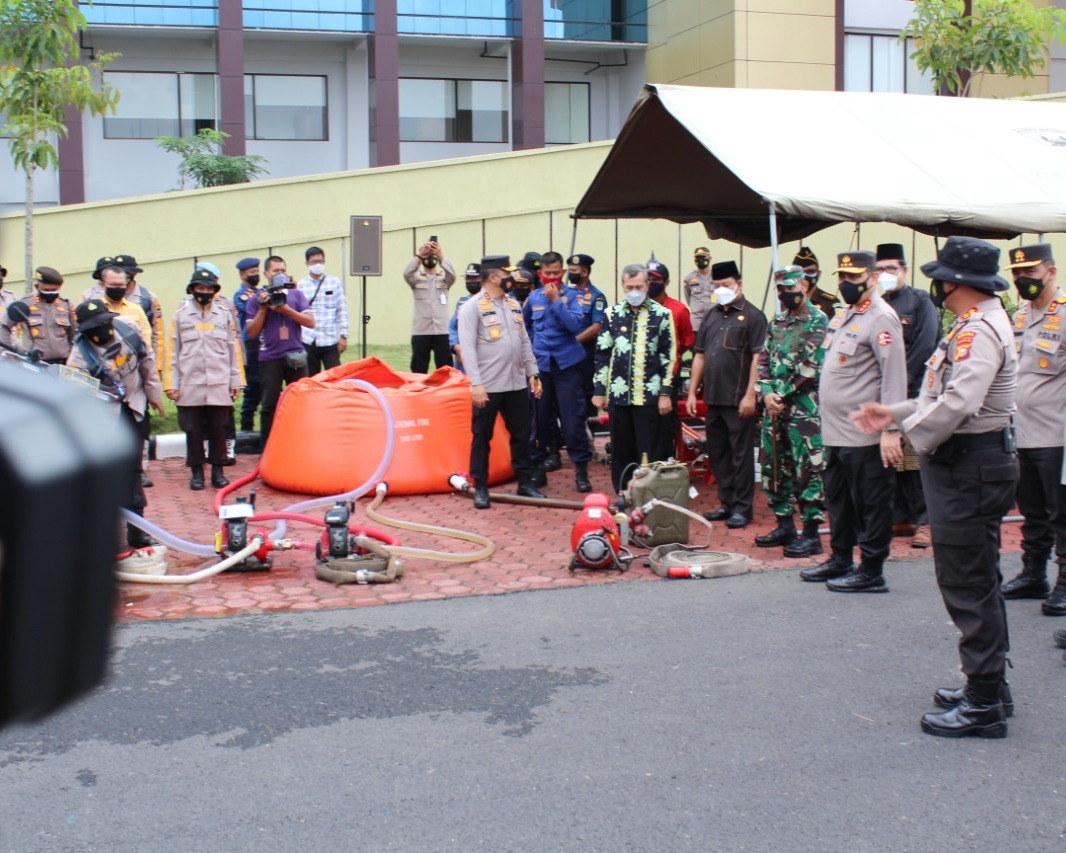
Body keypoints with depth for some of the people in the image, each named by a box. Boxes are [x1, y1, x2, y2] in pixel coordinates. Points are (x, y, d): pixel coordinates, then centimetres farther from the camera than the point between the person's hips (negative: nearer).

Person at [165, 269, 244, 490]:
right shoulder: (180, 316, 4)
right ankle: (196, 472, 14)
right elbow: (173, 352, 4)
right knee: (193, 431, 5)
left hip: (219, 386, 1)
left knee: (218, 430, 5)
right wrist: (171, 384, 0)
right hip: (190, 387, 0)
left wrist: (236, 381, 6)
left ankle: (217, 471, 15)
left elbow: (233, 349, 8)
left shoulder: (225, 315, 7)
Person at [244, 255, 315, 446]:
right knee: (269, 405, 1)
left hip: (295, 357, 1)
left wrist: (287, 310, -13)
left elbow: (310, 322, -2)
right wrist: (263, 309, -11)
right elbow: (252, 332, -1)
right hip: (270, 359, -1)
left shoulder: (296, 295, 7)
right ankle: (267, 449, 6)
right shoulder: (257, 300, 3)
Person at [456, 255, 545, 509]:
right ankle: (480, 488, 12)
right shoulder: (473, 306, -8)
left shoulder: (514, 304, 12)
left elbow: (525, 342, 17)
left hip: (517, 384, 6)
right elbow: (468, 347, -14)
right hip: (488, 386, -6)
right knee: (482, 437, 4)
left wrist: (532, 373, 11)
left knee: (521, 435, 11)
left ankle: (526, 483, 21)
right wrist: (476, 383, -20)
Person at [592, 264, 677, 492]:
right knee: (620, 452, 9)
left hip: (649, 395, -2)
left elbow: (669, 357, -1)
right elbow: (602, 355, 8)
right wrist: (599, 390, 4)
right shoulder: (612, 313, 6)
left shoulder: (661, 314, 0)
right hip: (618, 394, 2)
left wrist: (665, 393, -6)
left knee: (648, 453, 2)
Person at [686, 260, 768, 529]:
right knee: (717, 453, 13)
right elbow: (700, 355, 17)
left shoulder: (753, 316, -5)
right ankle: (726, 503, 23)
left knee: (740, 454, 0)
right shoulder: (711, 316, 14)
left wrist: (750, 394, -16)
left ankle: (742, 507, 8)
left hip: (738, 400, -7)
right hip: (713, 398, 7)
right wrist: (692, 391, 12)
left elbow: (758, 358, -11)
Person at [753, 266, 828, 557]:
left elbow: (810, 366, -15)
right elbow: (764, 360, 12)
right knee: (773, 468, 12)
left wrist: (782, 396, -12)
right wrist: (766, 394, -5)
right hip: (773, 409, 8)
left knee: (808, 471, -4)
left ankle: (811, 533, 2)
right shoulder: (777, 323, 15)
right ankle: (785, 525, 24)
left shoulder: (818, 322, -8)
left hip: (804, 410, -8)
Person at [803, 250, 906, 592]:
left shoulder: (881, 318, -12)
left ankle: (871, 571, 8)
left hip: (865, 434, -9)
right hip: (835, 431, 9)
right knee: (838, 499, 18)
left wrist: (891, 429, -23)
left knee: (871, 504, 0)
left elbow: (894, 377, -18)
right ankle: (840, 560, 31)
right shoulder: (843, 314, 16)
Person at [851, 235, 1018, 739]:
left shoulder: (979, 331, -20)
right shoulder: (976, 325, 15)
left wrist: (912, 434, -16)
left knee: (968, 584, -5)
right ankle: (988, 685, 30)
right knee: (975, 581, 18)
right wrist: (896, 413, 13)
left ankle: (983, 705, 2)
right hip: (968, 465, 11)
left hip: (971, 467, -11)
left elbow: (957, 405, -31)